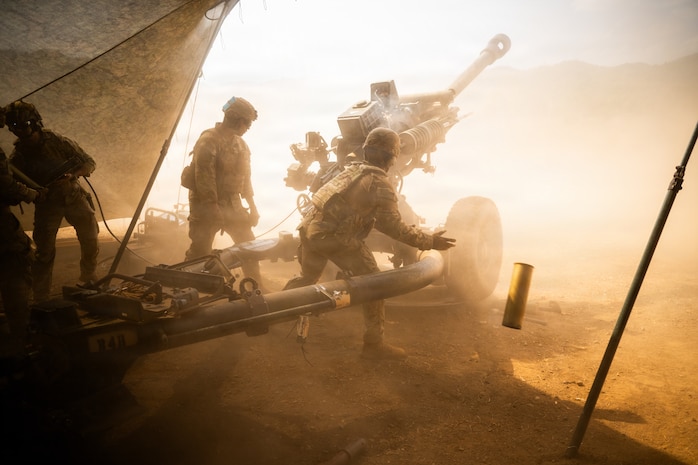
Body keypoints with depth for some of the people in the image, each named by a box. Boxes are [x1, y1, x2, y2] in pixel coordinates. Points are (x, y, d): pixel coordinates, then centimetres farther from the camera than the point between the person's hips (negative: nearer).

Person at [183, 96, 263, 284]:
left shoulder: (241, 144, 11)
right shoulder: (209, 140, -15)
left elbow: (245, 177, 17)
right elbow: (204, 178, -20)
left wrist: (252, 206, 13)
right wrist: (213, 210, -22)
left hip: (233, 205, 7)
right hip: (207, 206, -7)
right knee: (200, 253, -2)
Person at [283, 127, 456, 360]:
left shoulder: (351, 169, 15)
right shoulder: (381, 185, -8)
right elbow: (394, 227, -7)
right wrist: (430, 241, 1)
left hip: (311, 228, 8)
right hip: (337, 238, -8)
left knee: (308, 276, 31)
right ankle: (373, 344, 9)